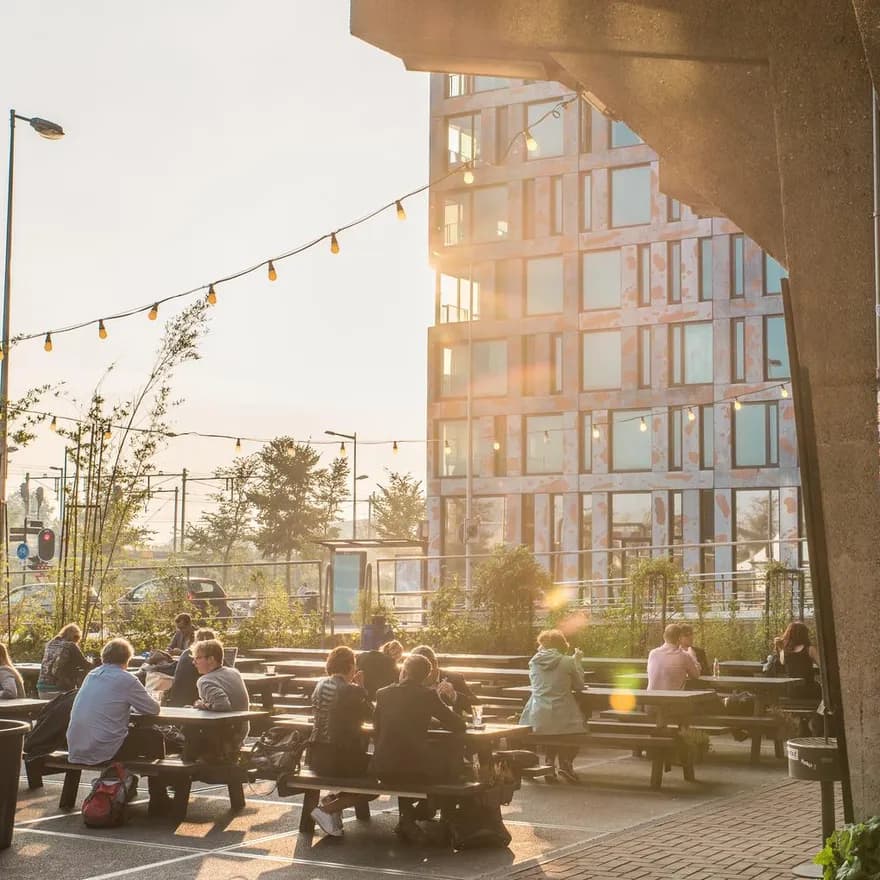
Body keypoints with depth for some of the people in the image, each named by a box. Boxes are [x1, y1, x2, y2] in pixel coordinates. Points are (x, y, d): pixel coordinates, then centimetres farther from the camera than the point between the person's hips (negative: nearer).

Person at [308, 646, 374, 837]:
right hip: (341, 757, -7)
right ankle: (328, 809, -1)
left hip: (316, 757, 7)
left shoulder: (320, 686, 6)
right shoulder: (353, 691, -15)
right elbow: (371, 715, 0)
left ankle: (333, 799, 12)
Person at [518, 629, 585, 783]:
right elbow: (579, 685, 6)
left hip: (537, 718, 4)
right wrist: (577, 662, 17)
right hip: (562, 718, -3)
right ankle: (566, 763, 14)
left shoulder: (534, 661, 3)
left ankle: (550, 763, 17)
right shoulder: (568, 662, -5)